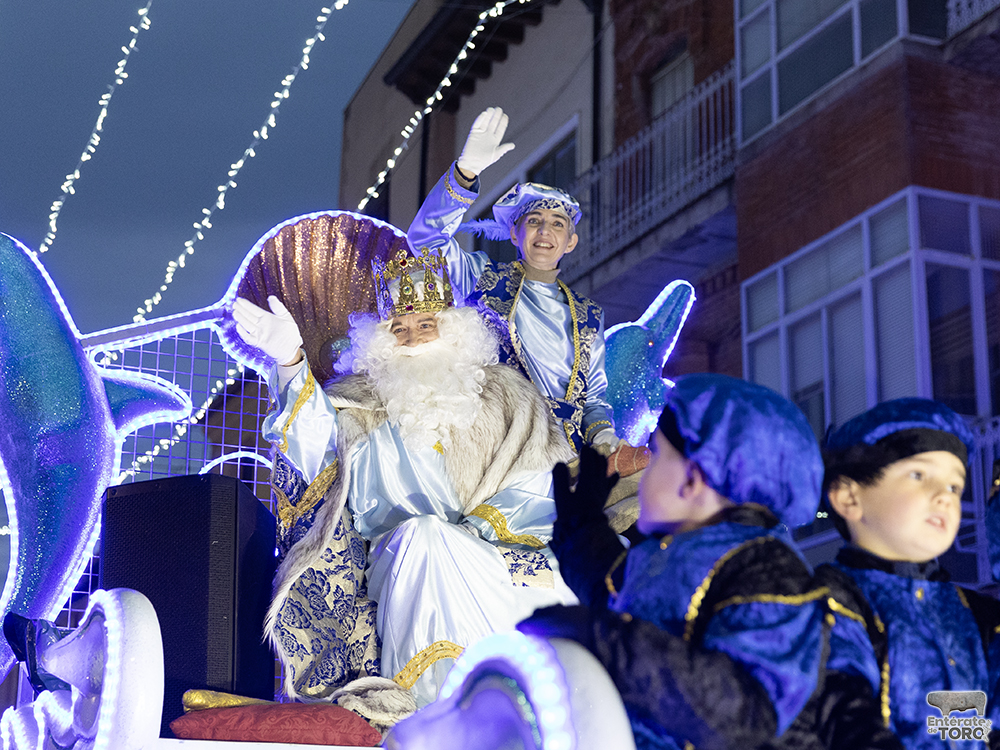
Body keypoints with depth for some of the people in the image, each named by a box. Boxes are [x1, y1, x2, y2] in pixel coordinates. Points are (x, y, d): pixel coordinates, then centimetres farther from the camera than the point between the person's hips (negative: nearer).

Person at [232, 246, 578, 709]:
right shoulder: (362, 402, 15)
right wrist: (291, 362, -25)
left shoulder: (502, 394, 17)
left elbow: (540, 481, 7)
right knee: (425, 535, -33)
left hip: (492, 550, 1)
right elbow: (315, 437, -7)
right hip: (399, 560, -1)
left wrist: (481, 525, -10)